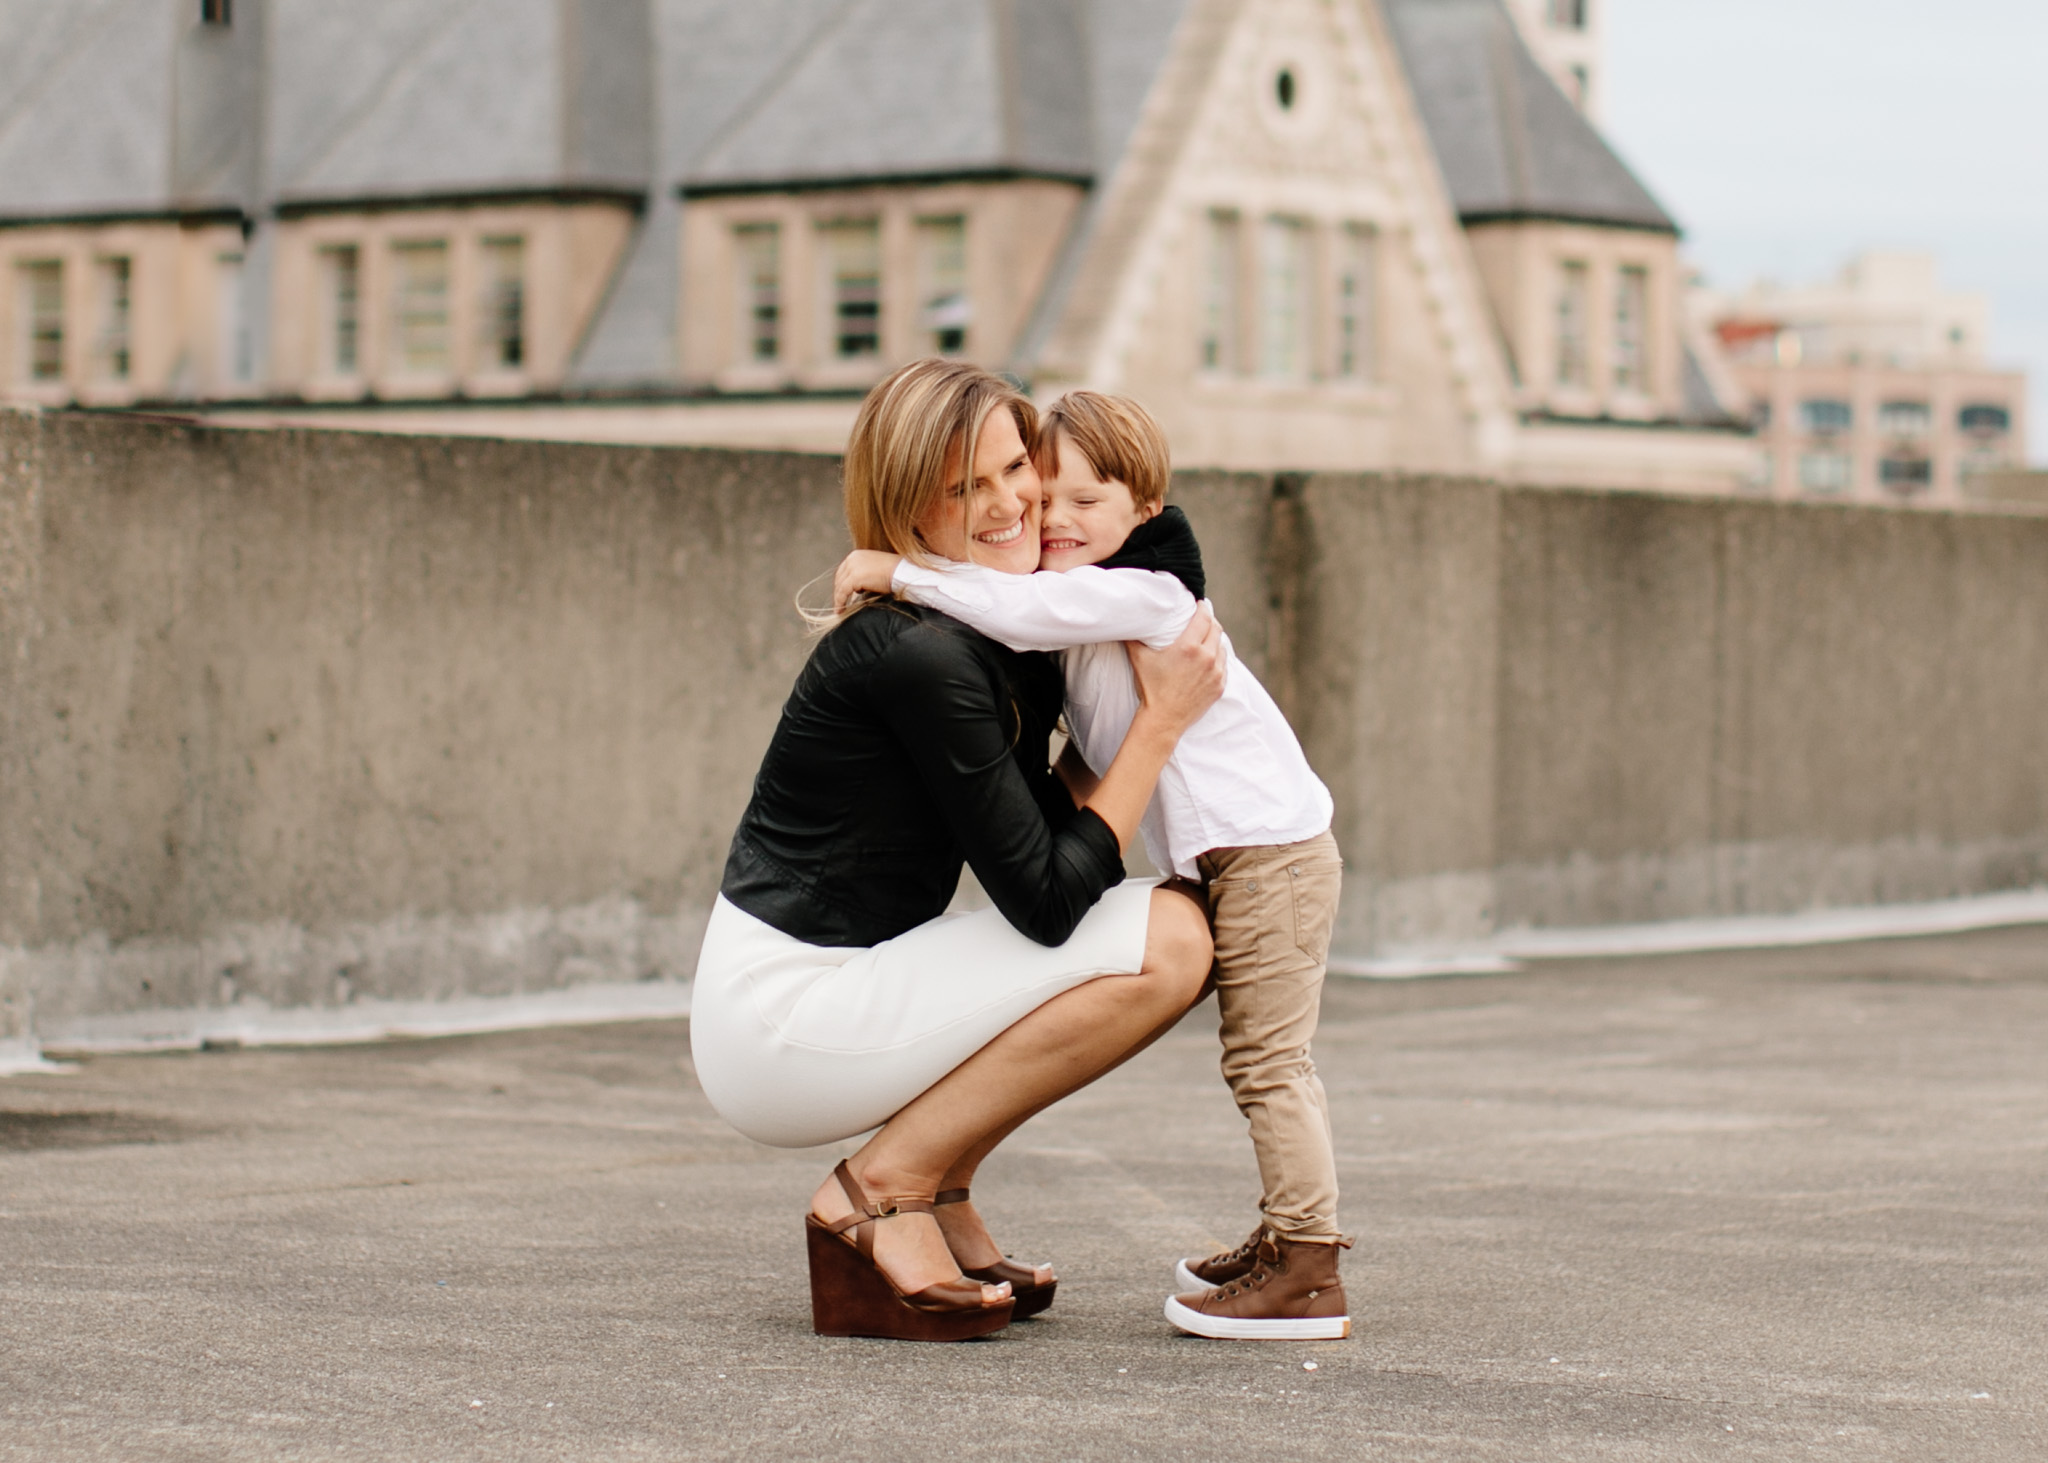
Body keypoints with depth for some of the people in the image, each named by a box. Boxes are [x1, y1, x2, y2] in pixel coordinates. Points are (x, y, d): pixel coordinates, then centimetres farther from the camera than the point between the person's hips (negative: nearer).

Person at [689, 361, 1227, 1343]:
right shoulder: (917, 653, -20)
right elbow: (1045, 902, -17)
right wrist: (1162, 717, -12)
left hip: (833, 991, 10)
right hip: (777, 1027, -10)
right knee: (1166, 940, -15)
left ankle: (937, 1198, 13)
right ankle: (884, 1189, -9)